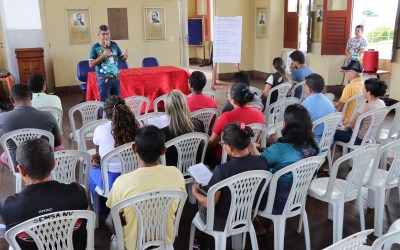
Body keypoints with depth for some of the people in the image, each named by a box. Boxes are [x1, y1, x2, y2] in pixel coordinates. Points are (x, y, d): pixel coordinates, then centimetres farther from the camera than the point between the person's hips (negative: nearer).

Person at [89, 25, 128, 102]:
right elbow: (91, 64, -11)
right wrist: (103, 55, -19)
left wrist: (125, 56, -12)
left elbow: (121, 58, 12)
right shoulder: (95, 47, -6)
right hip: (103, 80, -4)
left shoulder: (114, 44, 5)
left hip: (115, 78, 4)